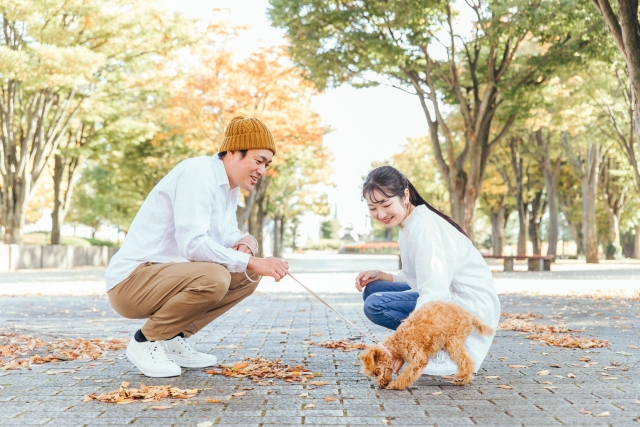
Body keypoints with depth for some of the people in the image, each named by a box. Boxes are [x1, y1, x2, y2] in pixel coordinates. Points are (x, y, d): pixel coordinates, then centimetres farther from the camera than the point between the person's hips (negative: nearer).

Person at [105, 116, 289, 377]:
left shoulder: (230, 187, 11)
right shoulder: (197, 173, -18)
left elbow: (228, 236, 15)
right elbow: (192, 244, -27)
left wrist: (245, 244, -9)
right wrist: (251, 261, -26)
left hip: (169, 274, 9)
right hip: (131, 281, -9)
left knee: (247, 275, 3)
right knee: (213, 277, -32)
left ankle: (173, 339, 6)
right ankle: (146, 341, -9)